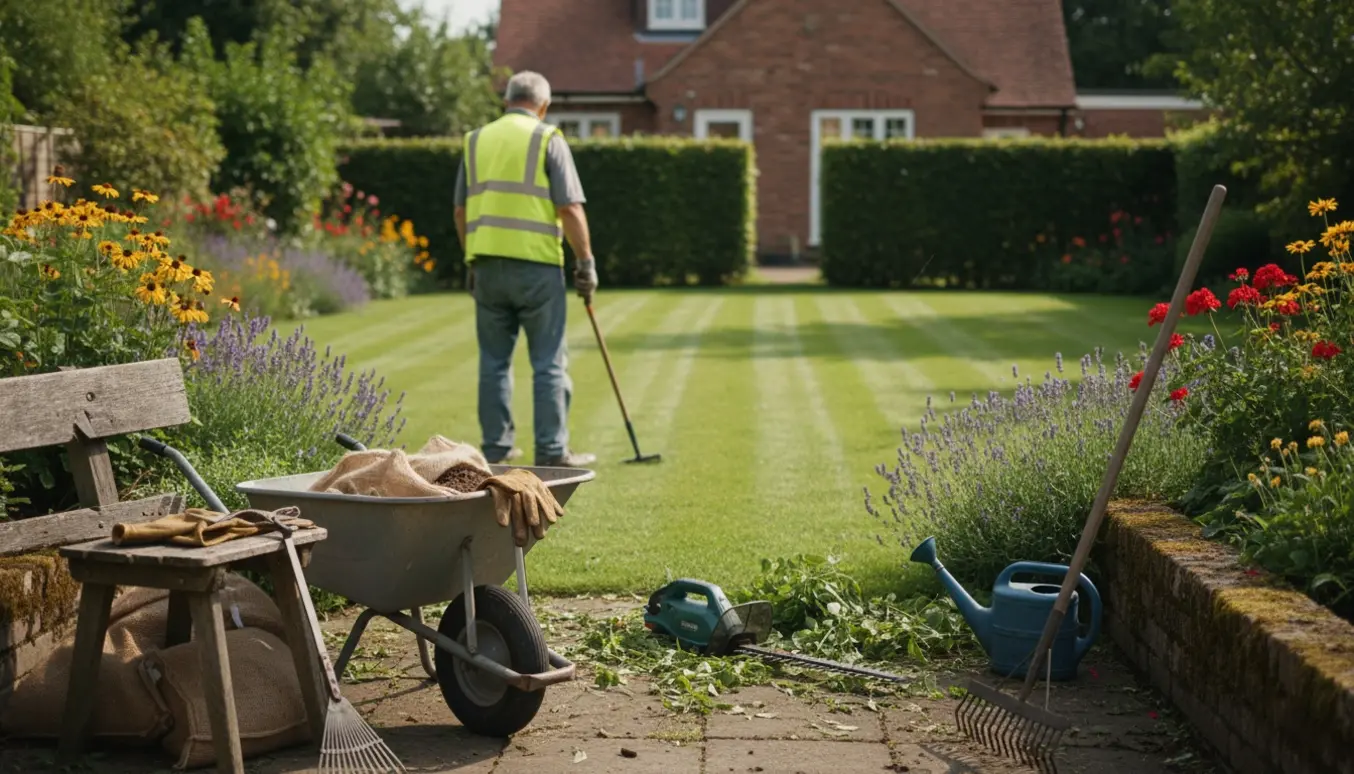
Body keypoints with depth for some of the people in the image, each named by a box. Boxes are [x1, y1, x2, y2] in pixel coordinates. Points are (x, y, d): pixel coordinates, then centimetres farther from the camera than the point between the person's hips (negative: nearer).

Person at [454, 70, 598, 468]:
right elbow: (570, 209, -8)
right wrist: (586, 262, -1)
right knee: (549, 361, 1)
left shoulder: (477, 140, 13)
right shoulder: (548, 139, -2)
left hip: (486, 262, 5)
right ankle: (552, 450, 2)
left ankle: (496, 446, 15)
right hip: (536, 262, -4)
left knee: (494, 359, 12)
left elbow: (461, 210, 14)